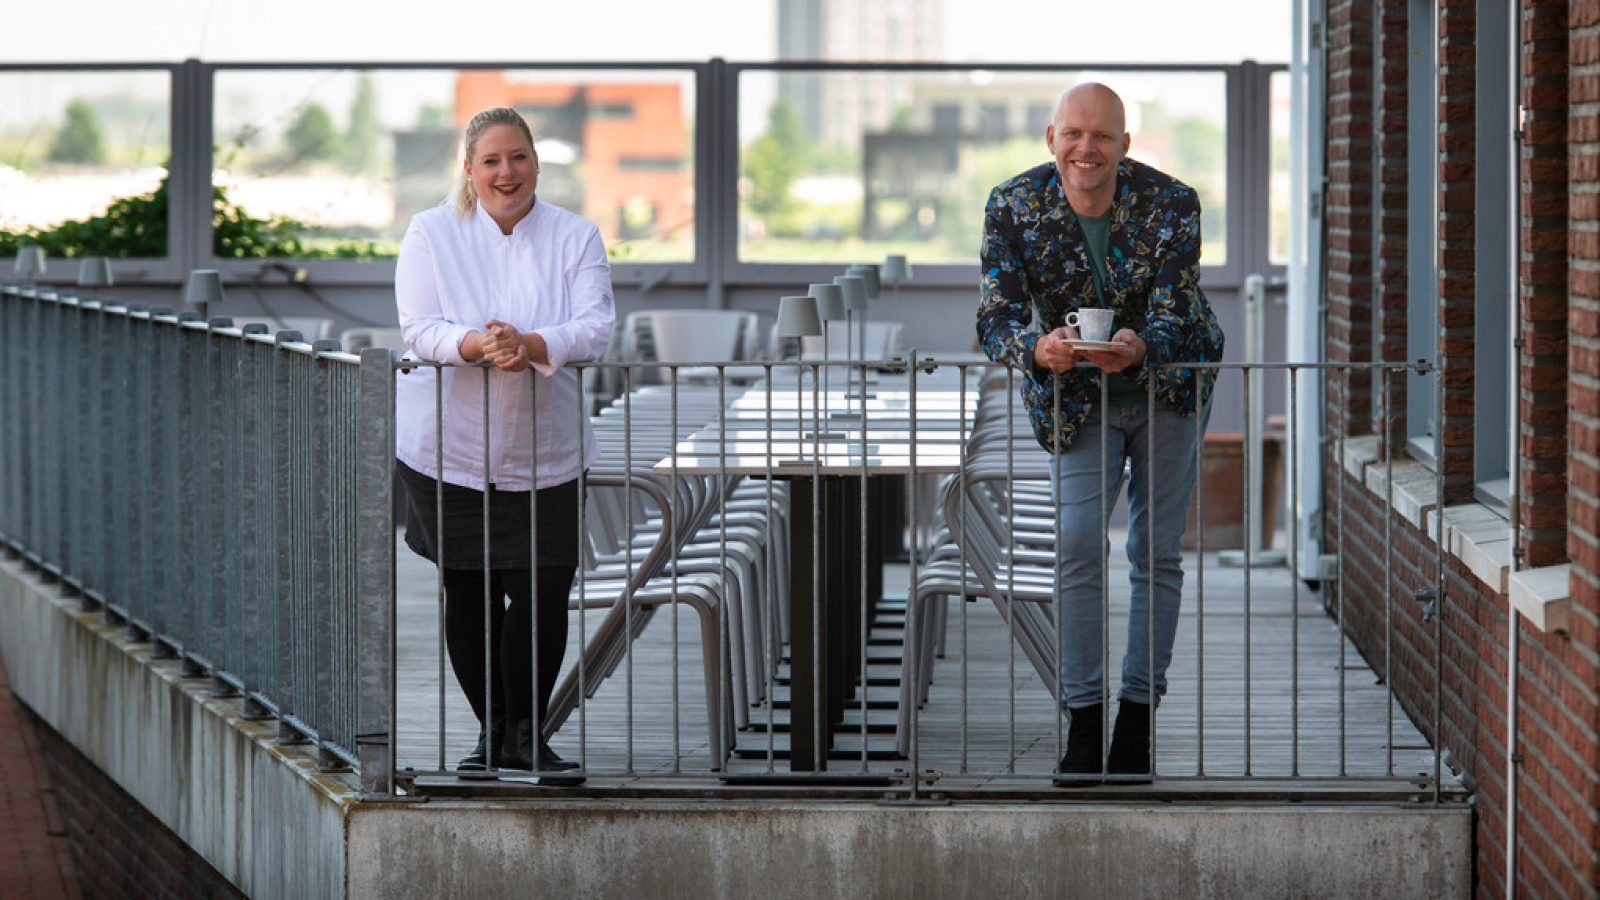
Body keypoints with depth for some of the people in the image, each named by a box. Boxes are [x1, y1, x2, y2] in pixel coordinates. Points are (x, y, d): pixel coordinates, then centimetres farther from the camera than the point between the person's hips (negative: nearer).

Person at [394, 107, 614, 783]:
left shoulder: (575, 237, 2)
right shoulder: (431, 234, 0)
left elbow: (595, 325, -9)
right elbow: (419, 328, -10)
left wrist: (532, 344, -28)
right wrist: (475, 344, -31)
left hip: (545, 453, 0)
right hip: (449, 448, 0)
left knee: (543, 591, -6)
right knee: (467, 595, 5)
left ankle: (526, 733, 10)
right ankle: (492, 729, 21)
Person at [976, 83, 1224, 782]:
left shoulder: (1170, 204, -22)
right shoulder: (1013, 208, -18)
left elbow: (1175, 315, -25)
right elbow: (994, 322, -22)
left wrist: (1139, 348, -48)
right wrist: (1038, 349, -44)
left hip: (1168, 387, 0)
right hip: (1074, 398, 0)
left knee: (1157, 553, 2)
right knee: (1077, 546, -12)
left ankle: (1139, 713, 10)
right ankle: (1083, 721, -7)